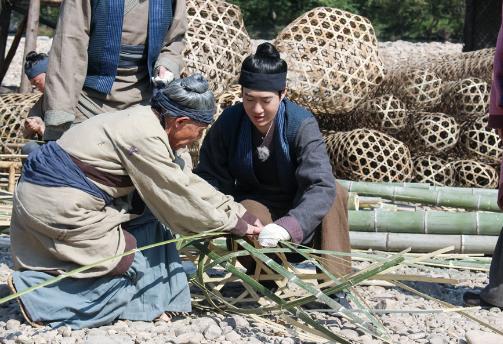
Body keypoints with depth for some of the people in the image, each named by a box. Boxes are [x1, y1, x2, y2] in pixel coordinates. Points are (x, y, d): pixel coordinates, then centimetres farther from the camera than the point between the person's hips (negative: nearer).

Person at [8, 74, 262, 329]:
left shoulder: (148, 121, 11)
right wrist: (232, 222, -1)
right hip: (56, 203, -10)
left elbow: (185, 181, 15)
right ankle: (35, 292, -9)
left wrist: (238, 212, 13)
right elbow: (179, 196, -12)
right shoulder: (146, 138, -19)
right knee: (132, 263, -4)